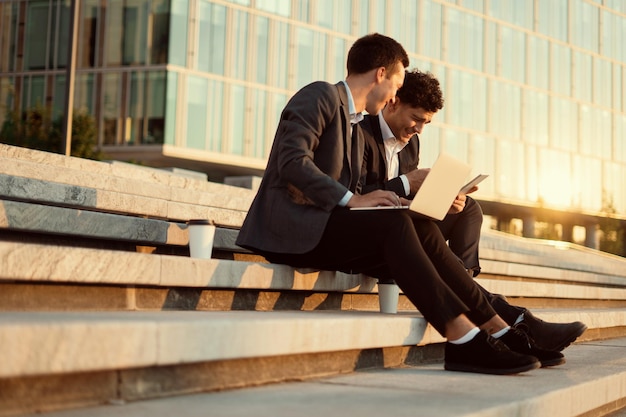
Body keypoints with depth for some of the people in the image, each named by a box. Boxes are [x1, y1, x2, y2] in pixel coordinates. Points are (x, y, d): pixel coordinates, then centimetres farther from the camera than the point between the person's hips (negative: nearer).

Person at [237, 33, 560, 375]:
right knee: (394, 225, -28)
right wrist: (352, 199, -21)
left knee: (423, 231, -11)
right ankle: (463, 341, -31)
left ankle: (498, 332, -12)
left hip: (323, 225, 8)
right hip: (291, 224, -8)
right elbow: (292, 162, -18)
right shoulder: (321, 95, -4)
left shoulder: (356, 129, 25)